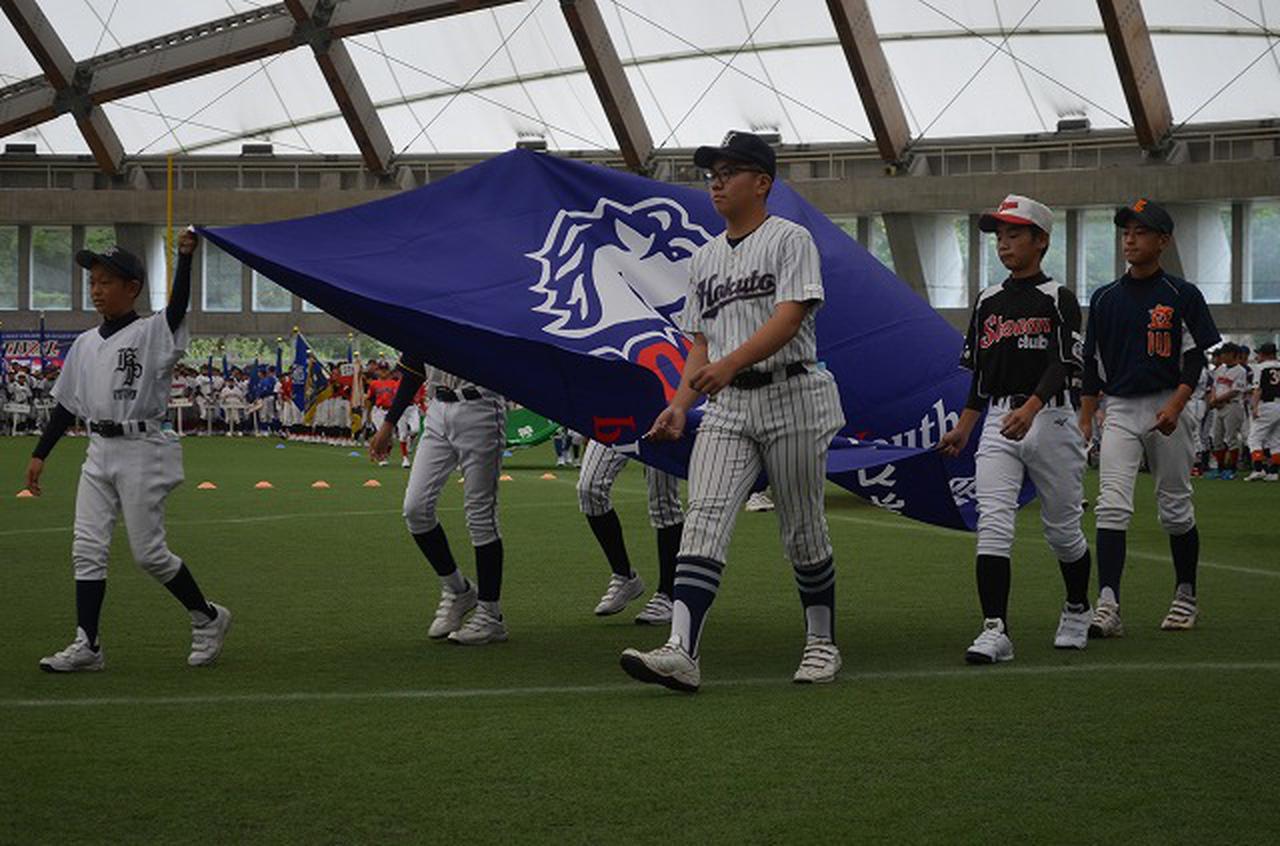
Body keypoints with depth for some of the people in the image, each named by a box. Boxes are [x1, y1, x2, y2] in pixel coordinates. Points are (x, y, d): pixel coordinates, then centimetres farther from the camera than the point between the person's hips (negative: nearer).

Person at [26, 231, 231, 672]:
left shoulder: (153, 333, -6)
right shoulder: (85, 344, 12)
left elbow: (179, 304, -27)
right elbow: (67, 404, 17)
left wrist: (185, 256, -40)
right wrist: (39, 454, 15)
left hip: (143, 450, -6)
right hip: (99, 453, 6)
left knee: (149, 552, -3)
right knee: (87, 548, 0)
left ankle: (207, 617, 17)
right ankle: (86, 645, 2)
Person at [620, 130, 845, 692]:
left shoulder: (790, 239, -1)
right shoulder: (705, 259, 19)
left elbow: (789, 318, -16)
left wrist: (730, 364, -29)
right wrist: (679, 406, 4)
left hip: (792, 397, -5)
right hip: (727, 407, 5)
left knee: (803, 528, 3)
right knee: (704, 519, -12)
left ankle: (822, 644, 21)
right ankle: (681, 653, -24)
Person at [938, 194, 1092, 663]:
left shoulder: (1058, 299, -3)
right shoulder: (988, 302, 13)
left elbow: (1062, 365, -15)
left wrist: (1031, 408, -30)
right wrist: (963, 428, 10)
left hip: (1051, 419, -4)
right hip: (999, 422, 4)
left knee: (1062, 528, 7)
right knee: (992, 524, -11)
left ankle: (1077, 610, 31)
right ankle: (995, 630, -16)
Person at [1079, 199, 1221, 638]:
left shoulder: (1182, 296, -1)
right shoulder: (1105, 298, 8)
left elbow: (1196, 359, -4)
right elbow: (1092, 365, 12)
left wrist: (1174, 407, -17)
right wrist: (1084, 421, 7)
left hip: (1167, 409, -2)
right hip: (1120, 411, 2)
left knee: (1175, 509, 7)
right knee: (1112, 507, -12)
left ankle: (1186, 596, 25)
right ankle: (1107, 606, -19)